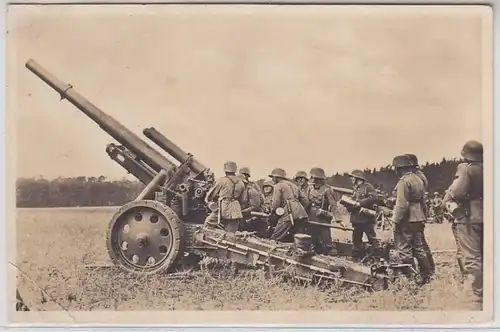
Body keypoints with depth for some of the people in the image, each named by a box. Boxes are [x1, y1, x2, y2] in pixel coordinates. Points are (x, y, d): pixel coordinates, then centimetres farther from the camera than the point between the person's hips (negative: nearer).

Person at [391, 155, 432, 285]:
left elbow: (402, 205, -21)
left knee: (404, 250, -2)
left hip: (407, 220, -9)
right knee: (419, 248, 16)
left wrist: (396, 221, -16)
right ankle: (426, 276, 21)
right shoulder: (418, 179, 12)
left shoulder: (404, 182, -16)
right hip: (419, 219, 9)